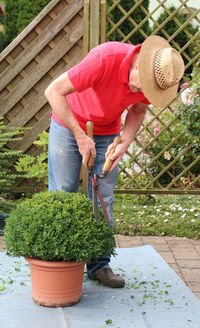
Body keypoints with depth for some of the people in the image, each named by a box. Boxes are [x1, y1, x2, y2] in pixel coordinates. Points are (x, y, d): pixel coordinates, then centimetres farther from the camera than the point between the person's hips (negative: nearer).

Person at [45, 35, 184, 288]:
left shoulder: (155, 77, -20)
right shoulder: (104, 60, -36)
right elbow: (54, 91, -30)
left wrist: (124, 144, -16)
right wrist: (80, 136, -27)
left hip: (107, 132, 4)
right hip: (68, 125, -4)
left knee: (103, 199, 2)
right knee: (62, 195, -1)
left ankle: (99, 265, 10)